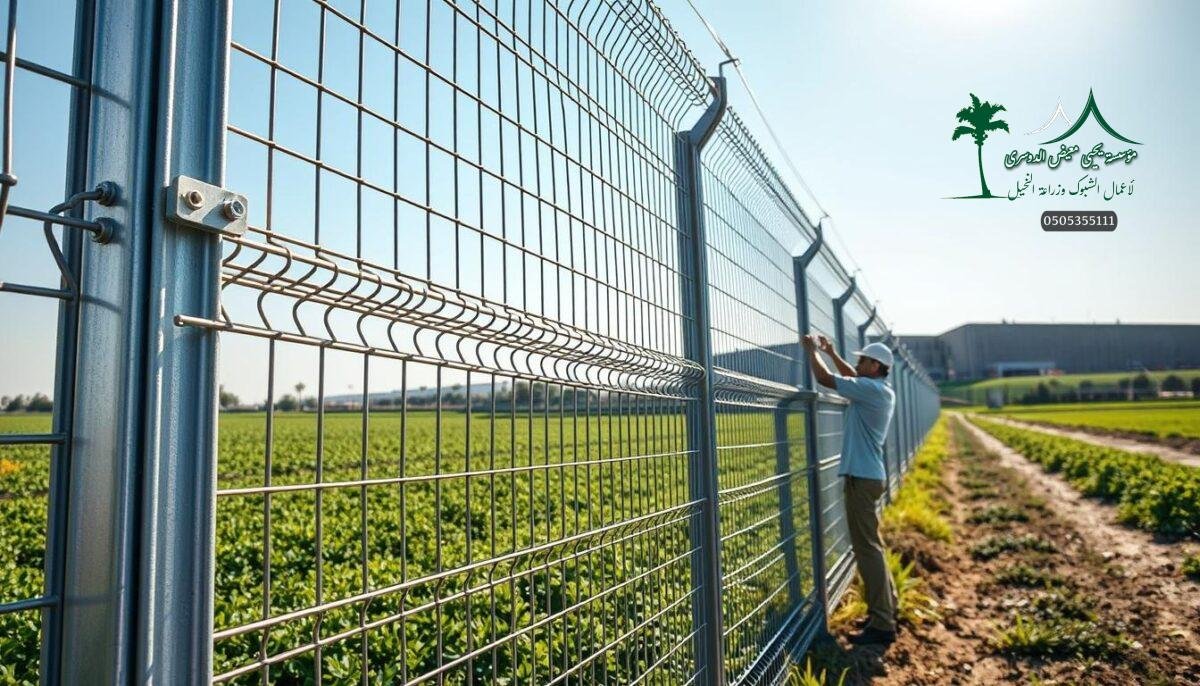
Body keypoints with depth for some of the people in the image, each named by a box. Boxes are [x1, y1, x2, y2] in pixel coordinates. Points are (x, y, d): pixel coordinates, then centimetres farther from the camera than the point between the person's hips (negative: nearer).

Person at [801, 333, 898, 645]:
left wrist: (812, 351, 0)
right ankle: (885, 606, 29)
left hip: (861, 478, -10)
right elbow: (853, 377, 31)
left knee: (867, 549, -9)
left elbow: (824, 378, -15)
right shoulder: (879, 390, 11)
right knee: (871, 545, 19)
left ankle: (882, 625, -6)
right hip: (868, 476, 10)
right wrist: (831, 353, 26)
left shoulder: (871, 390, -16)